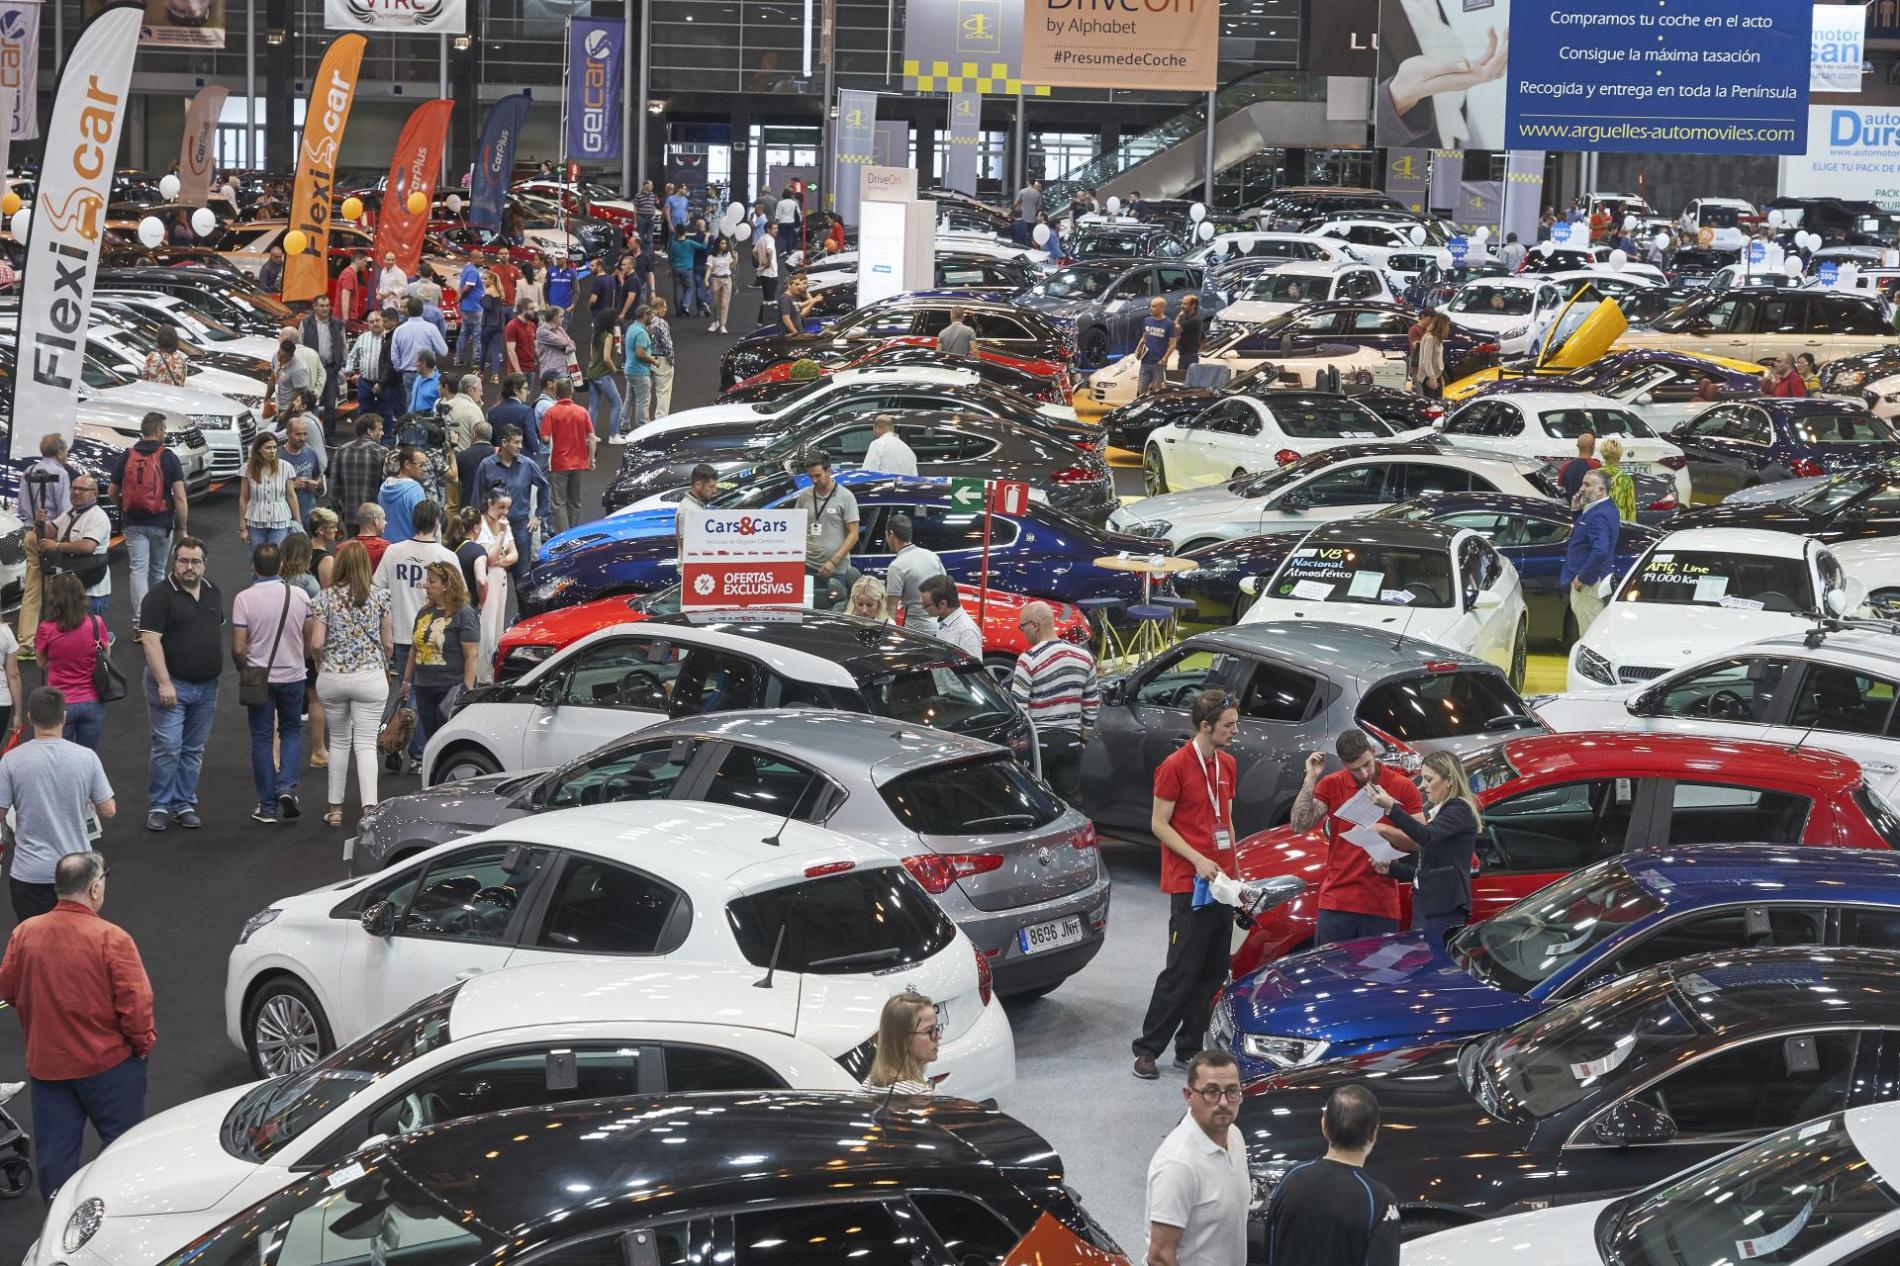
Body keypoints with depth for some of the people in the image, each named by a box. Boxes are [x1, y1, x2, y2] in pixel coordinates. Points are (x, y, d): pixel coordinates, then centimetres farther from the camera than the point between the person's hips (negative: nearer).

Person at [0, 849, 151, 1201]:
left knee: (54, 1149, 11)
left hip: (45, 1063, 4)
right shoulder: (110, 938, -19)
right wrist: (143, 1043, -2)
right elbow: (135, 1001, -18)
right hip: (108, 1064, -4)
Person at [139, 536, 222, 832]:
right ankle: (158, 807, 1)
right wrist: (164, 683, -21)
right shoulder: (160, 595, -10)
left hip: (206, 686, 6)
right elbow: (150, 640, -15)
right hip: (173, 685, -6)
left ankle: (184, 805, 18)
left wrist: (217, 671, 17)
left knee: (193, 750, 10)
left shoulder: (213, 592, 10)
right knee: (167, 748, -8)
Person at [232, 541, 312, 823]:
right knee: (291, 730, 20)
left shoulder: (244, 599, -14)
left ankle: (268, 806, 11)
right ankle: (287, 787, 0)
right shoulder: (300, 596, -7)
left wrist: (244, 669, 7)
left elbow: (238, 648, -14)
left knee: (262, 739, 8)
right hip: (293, 674, 2)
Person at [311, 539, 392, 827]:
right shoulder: (380, 597, -3)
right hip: (370, 677, -1)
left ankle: (335, 808, 21)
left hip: (332, 677, 1)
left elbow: (316, 643, -7)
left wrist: (320, 664, 14)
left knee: (338, 741, 16)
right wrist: (384, 665, 24)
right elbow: (387, 642, 4)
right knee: (366, 744, 0)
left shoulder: (326, 597, -4)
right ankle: (369, 807, -15)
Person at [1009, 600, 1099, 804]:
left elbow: (1017, 708, -14)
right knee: (1071, 800, 7)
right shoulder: (1083, 656, 5)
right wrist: (1085, 736, 21)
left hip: (1039, 741, -5)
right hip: (1071, 740, 5)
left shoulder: (1029, 660, -13)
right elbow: (1093, 701, 12)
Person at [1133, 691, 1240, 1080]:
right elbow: (1159, 823, -10)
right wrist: (1198, 860, -19)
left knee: (1213, 973, 8)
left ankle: (1189, 1049, 15)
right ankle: (1148, 1049, 1)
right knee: (1182, 971, -7)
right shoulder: (1175, 766, -11)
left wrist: (1235, 871, 16)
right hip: (1188, 884, -7)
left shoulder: (1228, 764, 12)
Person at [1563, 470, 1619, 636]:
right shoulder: (1607, 508, 10)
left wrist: (1581, 577, -23)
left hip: (1588, 584, -11)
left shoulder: (1598, 515, -22)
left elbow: (1600, 551, -33)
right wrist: (1577, 509, 7)